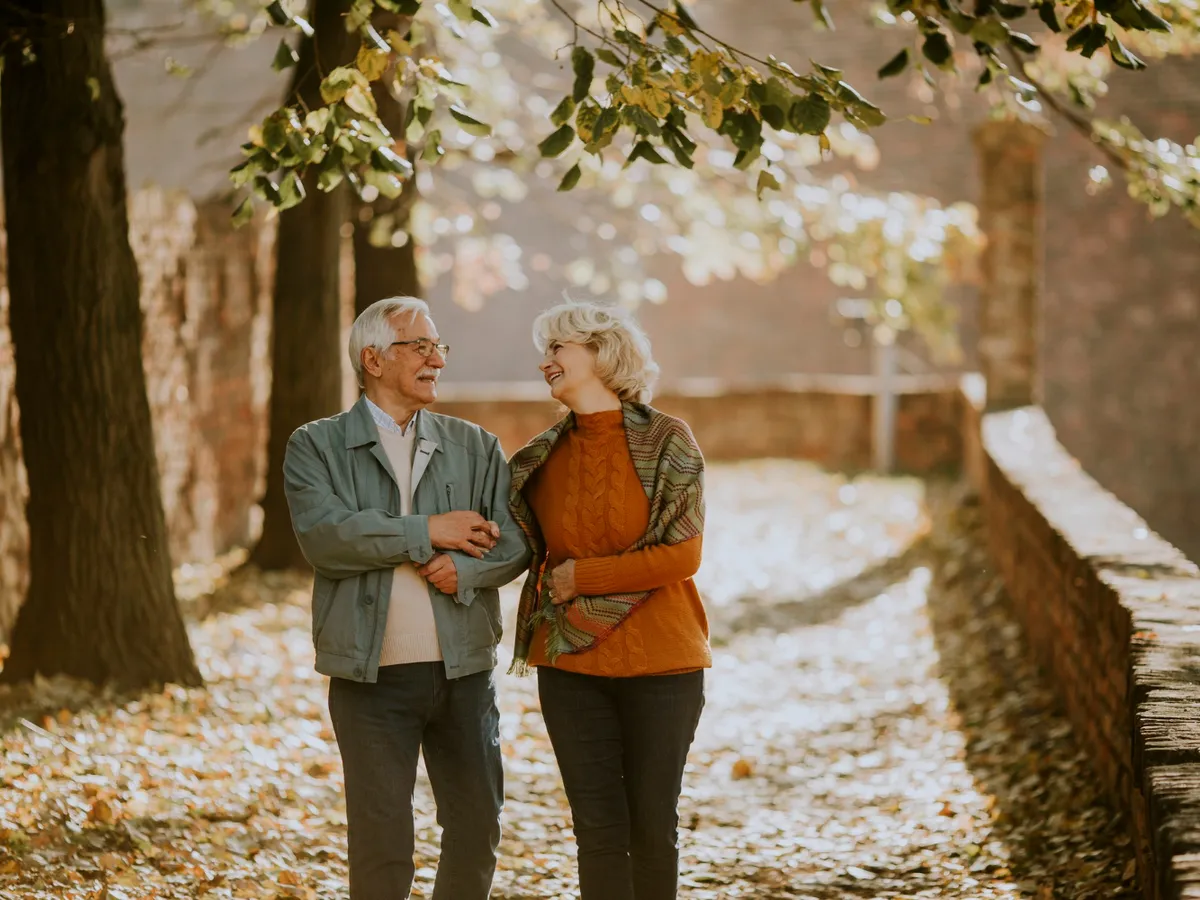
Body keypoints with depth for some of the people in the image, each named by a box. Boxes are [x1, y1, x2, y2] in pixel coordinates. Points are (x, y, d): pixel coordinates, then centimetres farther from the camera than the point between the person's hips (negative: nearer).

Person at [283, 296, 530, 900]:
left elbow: (512, 541, 2)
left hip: (464, 670, 3)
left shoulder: (475, 447, 11)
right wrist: (429, 533, -13)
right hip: (370, 675, -3)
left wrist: (463, 570, -17)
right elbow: (322, 535, -15)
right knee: (381, 838, 1)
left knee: (477, 826, 9)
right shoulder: (315, 446, 2)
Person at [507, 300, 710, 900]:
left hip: (660, 665, -3)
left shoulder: (667, 442, -5)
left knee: (652, 824, 5)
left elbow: (682, 555, -11)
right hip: (572, 668, 3)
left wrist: (583, 576, -10)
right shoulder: (540, 459, 7)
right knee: (598, 828, 3)